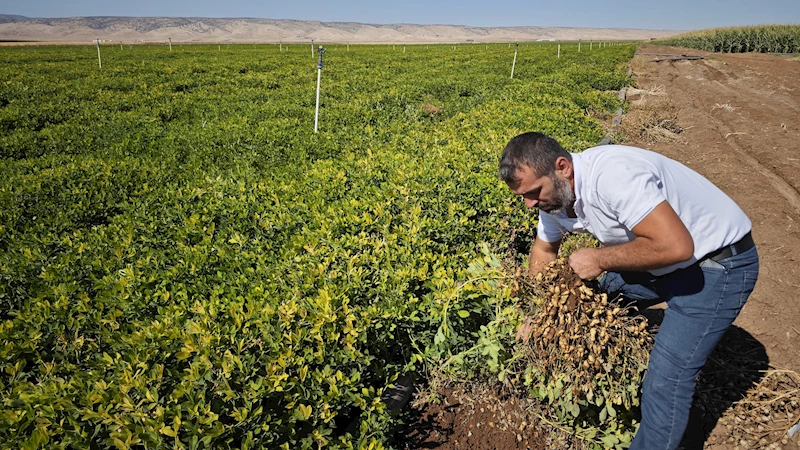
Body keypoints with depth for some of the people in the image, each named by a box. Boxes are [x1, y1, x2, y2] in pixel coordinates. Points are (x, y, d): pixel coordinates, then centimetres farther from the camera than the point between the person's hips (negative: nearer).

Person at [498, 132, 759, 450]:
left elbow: (675, 246, -38)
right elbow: (543, 249, 12)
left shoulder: (612, 175, -33)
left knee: (666, 376, -12)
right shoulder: (554, 191, -5)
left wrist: (599, 260, -25)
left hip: (720, 263, -8)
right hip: (661, 261, 8)